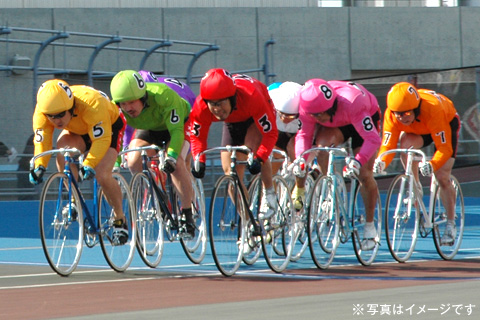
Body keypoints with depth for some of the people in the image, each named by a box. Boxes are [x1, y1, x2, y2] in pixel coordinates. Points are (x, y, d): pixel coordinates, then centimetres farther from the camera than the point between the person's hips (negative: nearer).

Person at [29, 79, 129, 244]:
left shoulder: (92, 104, -42)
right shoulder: (41, 112, -28)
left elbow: (102, 140, -43)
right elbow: (41, 141, -25)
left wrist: (89, 164, -56)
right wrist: (39, 166, -43)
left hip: (109, 126, -4)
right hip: (77, 130, 4)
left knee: (102, 175, -22)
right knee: (62, 148, -29)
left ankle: (120, 219, 2)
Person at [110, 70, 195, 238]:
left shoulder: (163, 95, -40)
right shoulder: (116, 107, -29)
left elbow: (176, 130, -39)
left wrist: (171, 156, -53)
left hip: (178, 122, -4)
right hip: (147, 129, 4)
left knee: (176, 164, -29)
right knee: (134, 162, -22)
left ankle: (187, 217, -19)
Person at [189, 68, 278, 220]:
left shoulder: (251, 97, -44)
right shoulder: (200, 106, -34)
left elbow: (271, 133, -37)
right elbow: (197, 136, -15)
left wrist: (259, 159, -50)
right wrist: (199, 161, -32)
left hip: (255, 117, -4)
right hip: (233, 121, 4)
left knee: (251, 148, -33)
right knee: (230, 172, -5)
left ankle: (269, 193, -11)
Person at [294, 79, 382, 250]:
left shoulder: (352, 104, -45)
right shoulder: (308, 108, -31)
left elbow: (372, 138, -46)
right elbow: (304, 134, -18)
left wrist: (358, 161, -60)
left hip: (367, 117, -3)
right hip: (336, 123, 3)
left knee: (364, 175, -9)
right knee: (321, 144, -31)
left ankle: (370, 227, 9)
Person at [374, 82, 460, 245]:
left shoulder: (432, 109, -43)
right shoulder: (391, 115, -32)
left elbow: (445, 149, -40)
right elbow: (387, 146, -30)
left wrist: (432, 165, -59)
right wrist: (381, 162, -52)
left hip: (447, 122, -3)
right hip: (417, 130, 3)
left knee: (442, 176, -13)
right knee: (406, 143, -31)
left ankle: (451, 225, 3)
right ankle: (414, 188, -11)